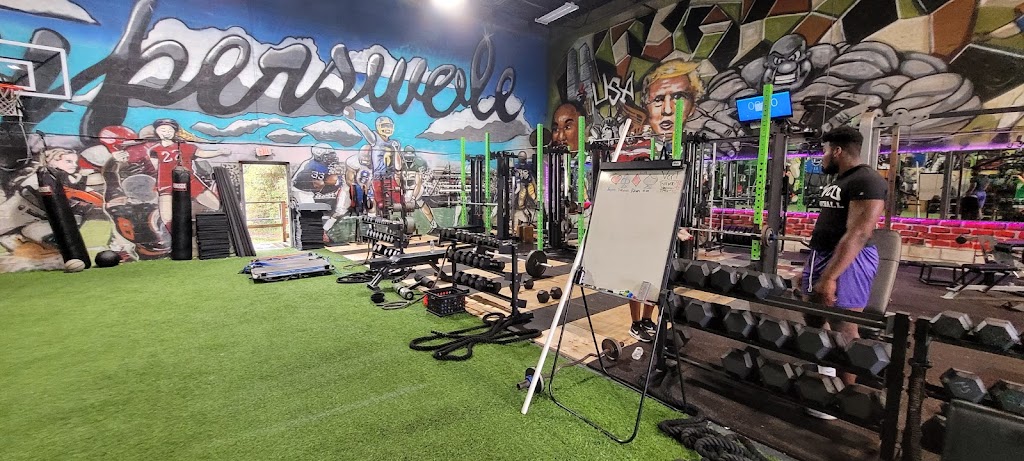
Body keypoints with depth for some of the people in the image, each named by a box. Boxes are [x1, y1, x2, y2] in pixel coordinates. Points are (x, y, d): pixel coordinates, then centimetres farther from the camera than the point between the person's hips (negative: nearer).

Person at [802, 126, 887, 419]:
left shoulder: (866, 181, -16)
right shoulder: (838, 181, 15)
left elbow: (857, 234, -25)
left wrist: (830, 277, -29)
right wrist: (811, 267, 20)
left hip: (849, 261, -10)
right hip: (822, 255, 10)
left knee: (844, 329, -1)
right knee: (814, 318, 19)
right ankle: (826, 369, 39)